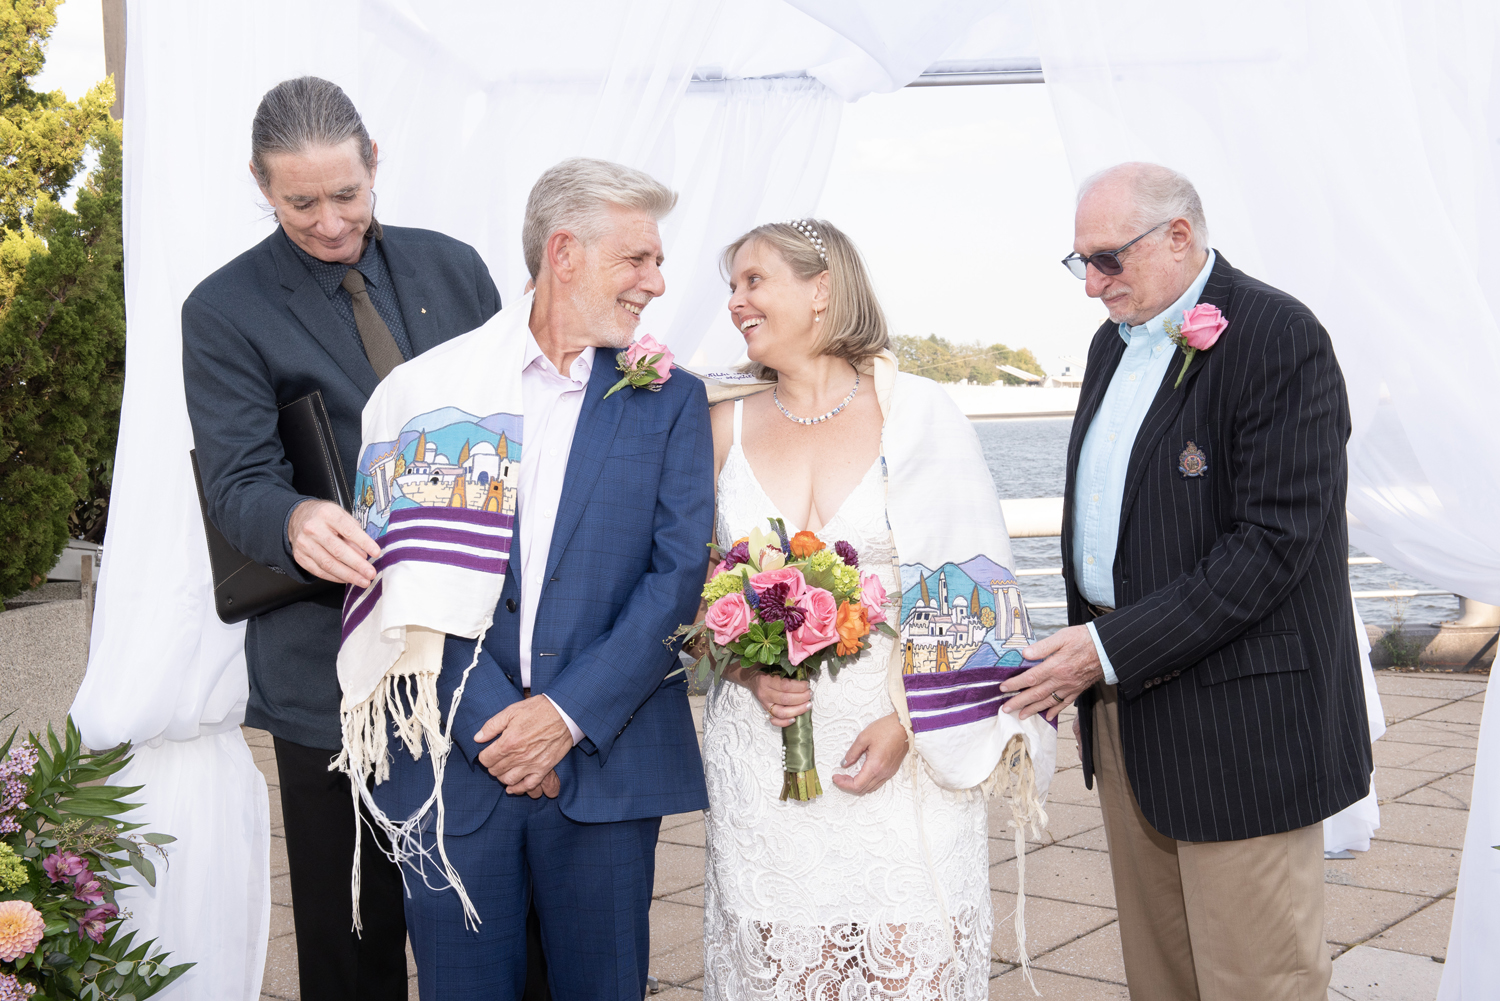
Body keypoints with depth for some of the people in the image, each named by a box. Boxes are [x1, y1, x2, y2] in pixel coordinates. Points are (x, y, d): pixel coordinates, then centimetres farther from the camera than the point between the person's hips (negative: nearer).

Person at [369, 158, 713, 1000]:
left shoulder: (669, 402, 5)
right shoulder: (433, 385, 0)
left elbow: (682, 572, -3)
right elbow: (405, 575, -4)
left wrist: (569, 712, -11)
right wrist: (489, 719, -12)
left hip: (605, 760, 1)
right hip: (456, 757, -1)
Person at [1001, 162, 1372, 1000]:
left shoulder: (1279, 339, -14)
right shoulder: (1114, 344, 13)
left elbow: (1273, 543, -21)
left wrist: (1112, 648, -20)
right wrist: (1083, 648, 8)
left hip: (1237, 718, -8)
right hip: (1124, 697, 8)